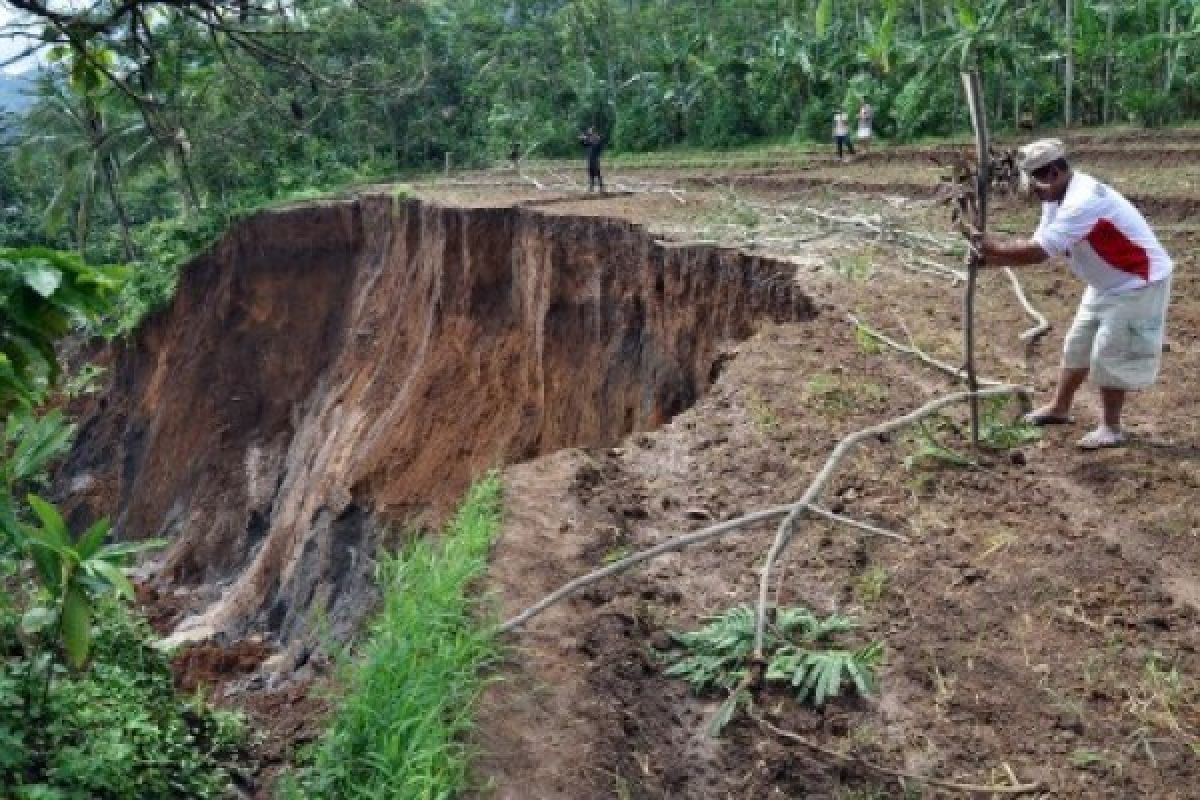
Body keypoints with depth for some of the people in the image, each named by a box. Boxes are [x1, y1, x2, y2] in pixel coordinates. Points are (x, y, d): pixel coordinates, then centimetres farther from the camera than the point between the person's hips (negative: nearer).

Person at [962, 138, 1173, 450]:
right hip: (1109, 283, 10)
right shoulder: (1058, 199, -1)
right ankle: (1059, 407, 32)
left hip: (1139, 283, -10)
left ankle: (1111, 428, 12)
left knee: (1109, 355, -4)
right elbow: (1037, 248, -2)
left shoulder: (1083, 201, -33)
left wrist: (991, 246, -27)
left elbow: (1038, 252, -37)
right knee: (1078, 345, 16)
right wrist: (991, 258, -15)